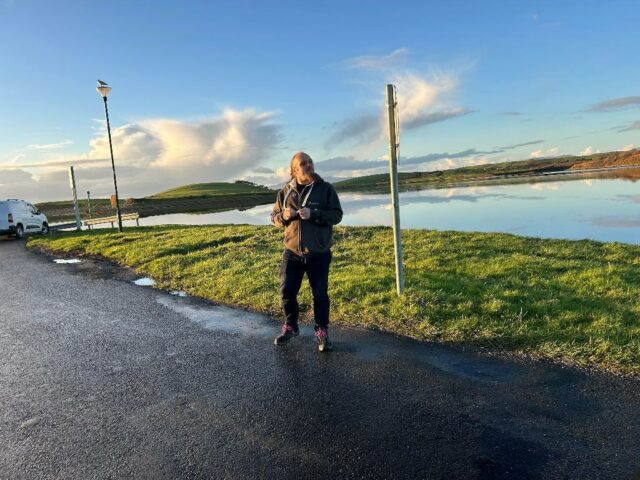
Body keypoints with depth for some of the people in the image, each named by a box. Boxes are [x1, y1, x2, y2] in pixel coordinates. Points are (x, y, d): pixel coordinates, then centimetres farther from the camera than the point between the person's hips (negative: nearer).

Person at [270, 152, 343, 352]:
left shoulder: (326, 188, -4)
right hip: (292, 252, 3)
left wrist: (313, 214, -22)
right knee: (287, 292, 7)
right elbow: (274, 217, 11)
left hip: (319, 253, -2)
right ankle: (290, 327, 30)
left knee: (320, 294, 5)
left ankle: (322, 332, 23)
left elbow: (337, 215, -8)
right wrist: (283, 216, -12)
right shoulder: (285, 192, 4)